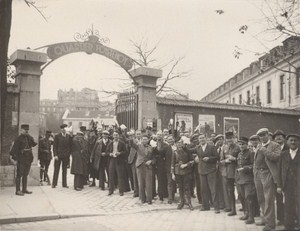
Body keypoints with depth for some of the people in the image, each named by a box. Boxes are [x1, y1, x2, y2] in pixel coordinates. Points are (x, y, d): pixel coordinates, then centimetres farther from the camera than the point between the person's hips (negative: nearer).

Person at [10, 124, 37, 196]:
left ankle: (24, 189, 22)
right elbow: (14, 149, -9)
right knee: (19, 175, -3)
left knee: (25, 175, 14)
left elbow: (33, 144, 4)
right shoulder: (18, 139, -7)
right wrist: (14, 158, -12)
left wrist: (29, 137, -4)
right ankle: (18, 190, 0)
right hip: (21, 159, -6)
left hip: (28, 159, 7)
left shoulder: (30, 138, 13)